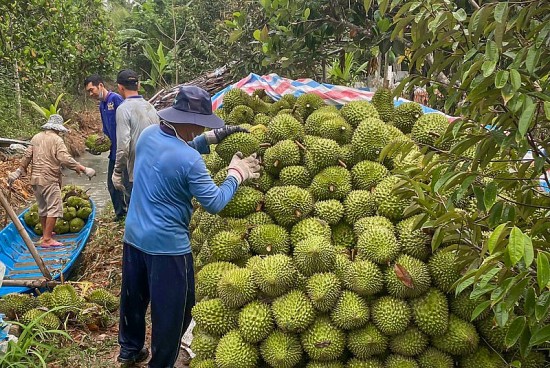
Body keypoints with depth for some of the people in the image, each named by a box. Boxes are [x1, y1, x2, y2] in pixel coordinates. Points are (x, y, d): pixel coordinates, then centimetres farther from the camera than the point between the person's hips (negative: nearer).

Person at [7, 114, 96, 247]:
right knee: (54, 208, -5)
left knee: (42, 207, 21)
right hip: (50, 180, -8)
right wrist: (82, 168, -19)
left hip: (35, 179, 8)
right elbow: (65, 159, -20)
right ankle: (47, 239, -10)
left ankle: (45, 233, 35)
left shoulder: (36, 138, 11)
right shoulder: (57, 140, -10)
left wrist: (19, 171, 20)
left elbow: (27, 156, 11)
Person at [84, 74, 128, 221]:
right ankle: (120, 213, 31)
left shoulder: (115, 99, -15)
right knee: (112, 184, 16)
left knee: (127, 183, -1)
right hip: (114, 151, 9)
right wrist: (103, 140, 6)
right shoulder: (102, 105, 13)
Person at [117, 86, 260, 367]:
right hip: (167, 244, -8)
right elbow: (214, 204, -17)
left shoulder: (148, 134, -3)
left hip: (134, 235, 8)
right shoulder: (189, 160, -25)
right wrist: (236, 175, -5)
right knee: (171, 311, 11)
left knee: (133, 296, 26)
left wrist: (209, 139, 7)